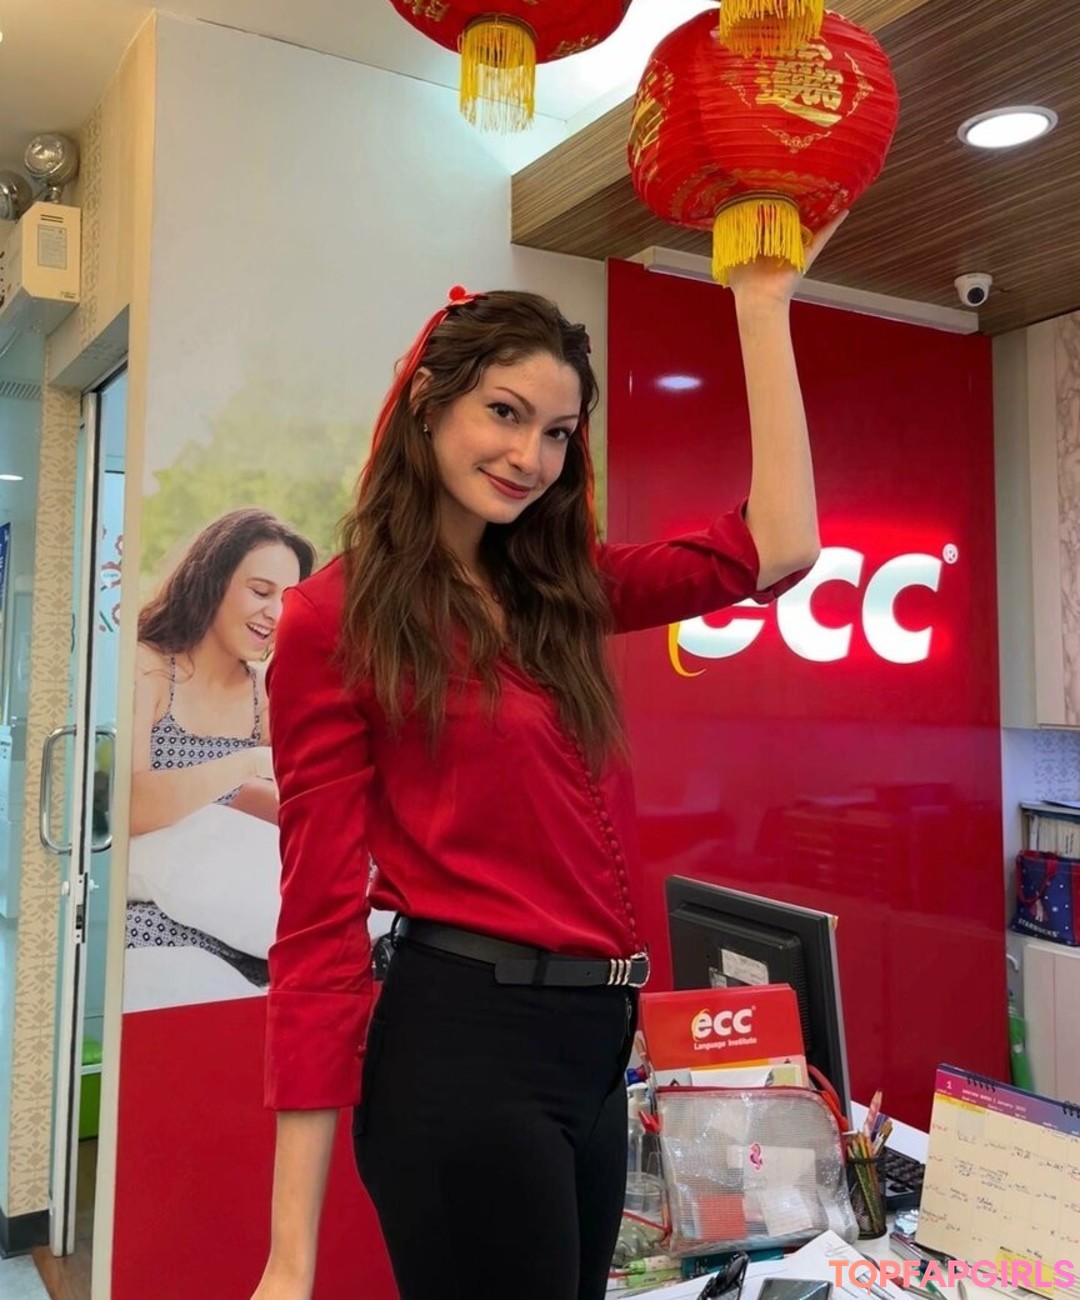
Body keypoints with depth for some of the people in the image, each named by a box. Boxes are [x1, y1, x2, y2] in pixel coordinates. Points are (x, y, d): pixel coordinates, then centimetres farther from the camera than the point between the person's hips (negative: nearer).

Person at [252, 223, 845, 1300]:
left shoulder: (562, 591, 9)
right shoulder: (337, 619, -8)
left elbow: (775, 548, 0)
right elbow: (318, 920, -11)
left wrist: (762, 303, 6)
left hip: (597, 1045, 7)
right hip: (464, 1045, -7)